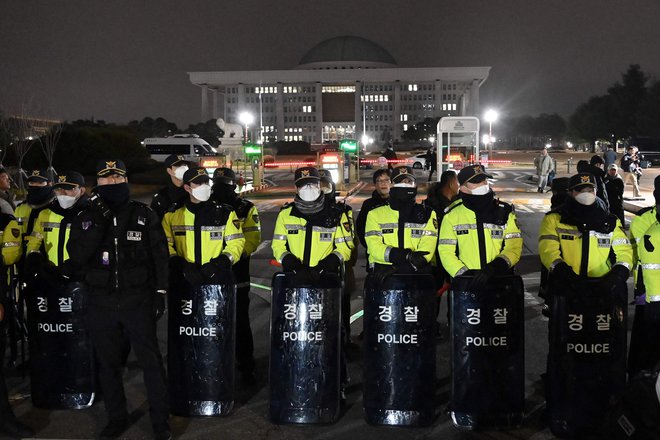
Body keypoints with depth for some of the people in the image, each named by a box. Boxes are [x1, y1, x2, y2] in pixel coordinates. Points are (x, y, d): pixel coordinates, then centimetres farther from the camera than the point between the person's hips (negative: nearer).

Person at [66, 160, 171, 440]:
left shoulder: (144, 215, 1)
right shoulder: (86, 218, 5)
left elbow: (159, 256, 2)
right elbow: (77, 256, -8)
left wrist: (160, 292, -4)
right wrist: (97, 223, -16)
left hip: (138, 300, -2)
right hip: (101, 303, 2)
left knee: (151, 361, 1)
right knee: (108, 363, 12)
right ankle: (116, 417, 29)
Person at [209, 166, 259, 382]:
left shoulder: (246, 209, 0)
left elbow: (253, 238, -8)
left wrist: (238, 255, -23)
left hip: (237, 275, -3)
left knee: (241, 322, 2)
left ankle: (246, 367, 12)